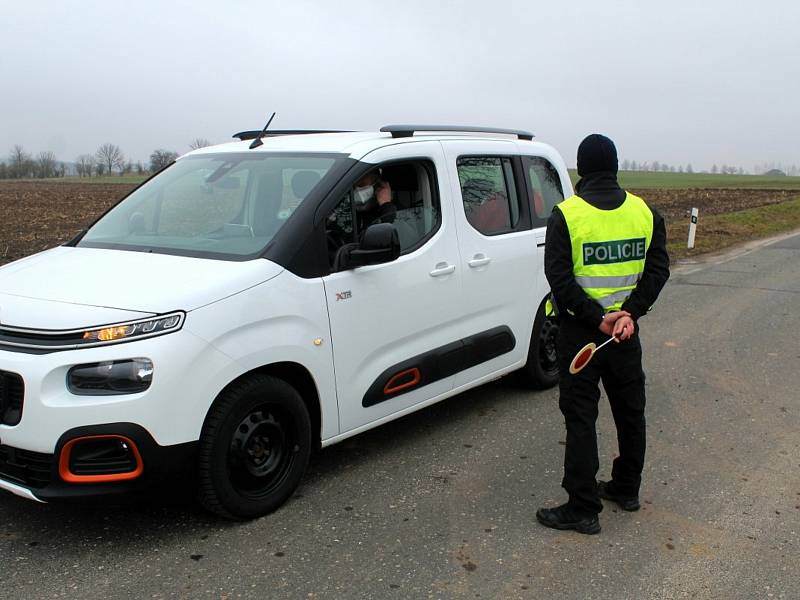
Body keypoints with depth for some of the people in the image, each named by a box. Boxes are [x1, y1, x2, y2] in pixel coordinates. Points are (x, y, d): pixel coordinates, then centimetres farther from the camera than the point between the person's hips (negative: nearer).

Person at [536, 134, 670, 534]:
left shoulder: (566, 215, -10)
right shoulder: (644, 212, 2)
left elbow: (559, 276, -17)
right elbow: (658, 269, -2)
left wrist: (598, 319, -15)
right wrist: (630, 313, -10)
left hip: (579, 331, -4)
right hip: (626, 330, 5)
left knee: (580, 418, 2)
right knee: (630, 410, 19)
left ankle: (583, 509, 7)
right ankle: (626, 489, 34)